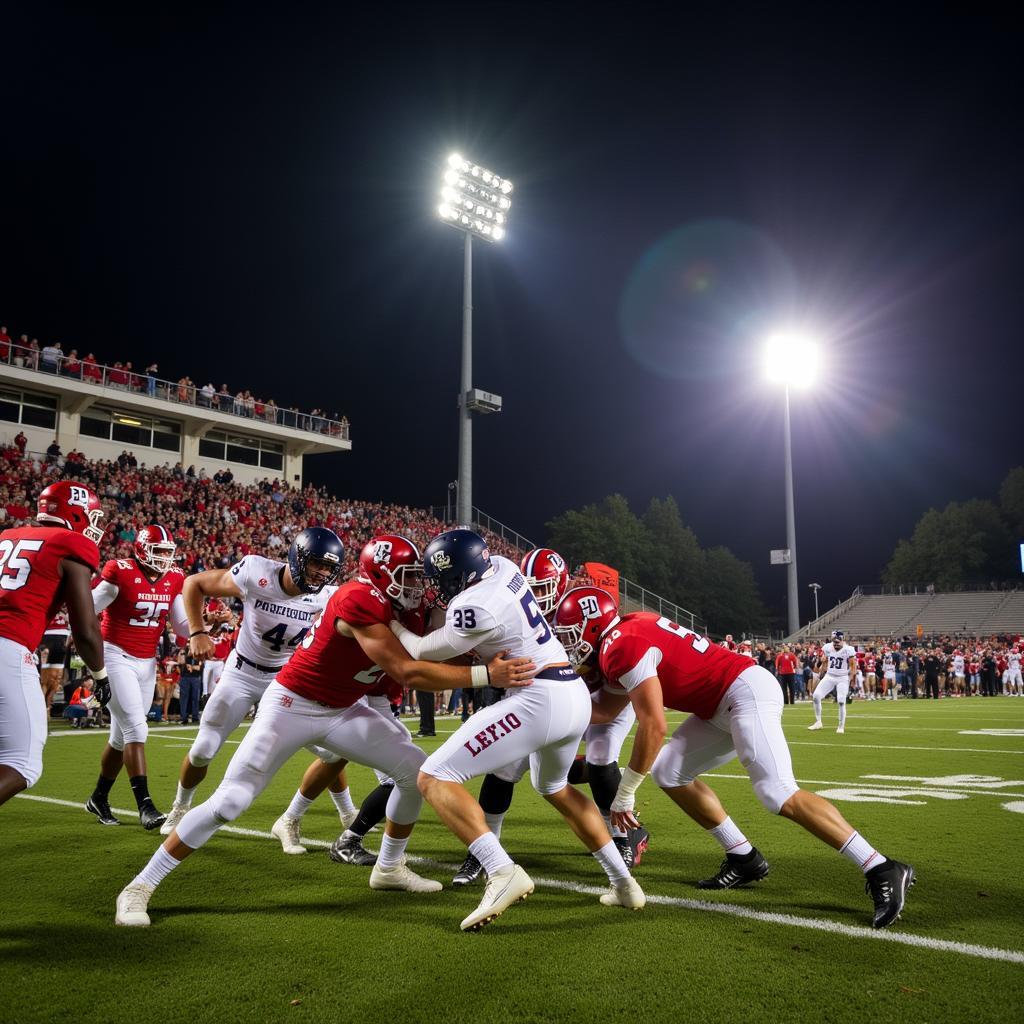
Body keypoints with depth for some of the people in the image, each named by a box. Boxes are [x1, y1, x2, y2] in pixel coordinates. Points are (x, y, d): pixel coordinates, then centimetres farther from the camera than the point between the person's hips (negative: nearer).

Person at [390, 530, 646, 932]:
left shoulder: (474, 609, -16)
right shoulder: (502, 566, 6)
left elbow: (423, 653, 2)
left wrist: (389, 621, 17)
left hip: (539, 699, -9)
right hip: (577, 695, 9)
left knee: (435, 779, -7)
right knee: (554, 788, 34)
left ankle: (503, 873, -21)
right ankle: (623, 882, 31)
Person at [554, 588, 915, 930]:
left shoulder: (622, 647, -17)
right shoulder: (625, 636, 14)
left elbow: (653, 727, -20)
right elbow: (605, 710, 18)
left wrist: (625, 792, -12)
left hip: (748, 692, -10)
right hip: (722, 706, 10)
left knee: (779, 796, -19)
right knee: (669, 772, 12)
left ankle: (882, 871, -11)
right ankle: (744, 859, 17)